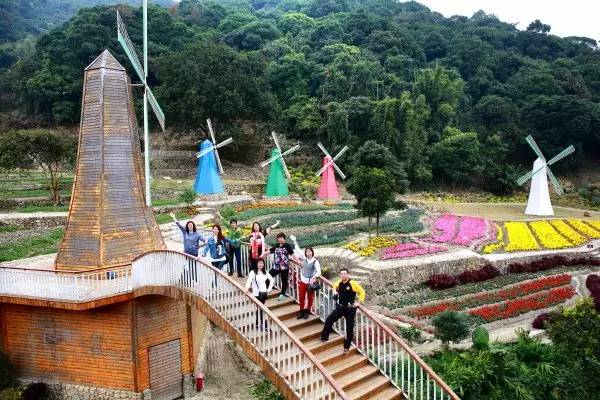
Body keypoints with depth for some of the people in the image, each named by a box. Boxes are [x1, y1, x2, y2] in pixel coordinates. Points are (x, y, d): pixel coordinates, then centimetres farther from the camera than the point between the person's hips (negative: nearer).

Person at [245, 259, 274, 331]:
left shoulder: (265, 273, 7)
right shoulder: (253, 272, -8)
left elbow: (272, 280, 19)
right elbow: (249, 280, -23)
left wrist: (269, 288, 9)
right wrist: (247, 288, -40)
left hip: (264, 293, 4)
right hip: (256, 293, -4)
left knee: (259, 308, 13)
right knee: (260, 309, -1)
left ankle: (258, 324, 26)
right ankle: (263, 325, 5)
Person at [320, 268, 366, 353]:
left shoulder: (353, 283, -17)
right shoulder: (339, 283, 0)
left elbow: (362, 292, -11)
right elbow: (334, 285, 26)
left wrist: (358, 302, -16)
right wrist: (335, 291, 7)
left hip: (350, 309, -5)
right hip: (340, 307, 5)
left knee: (349, 328, 3)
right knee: (329, 320, 3)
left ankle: (347, 346, 17)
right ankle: (324, 337, 22)